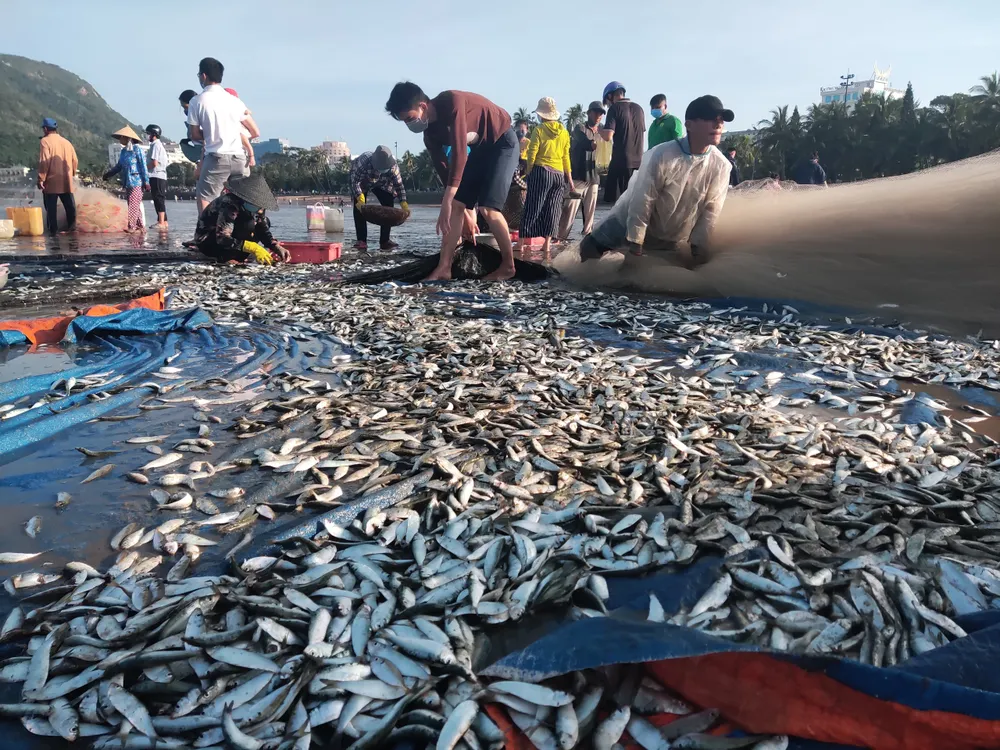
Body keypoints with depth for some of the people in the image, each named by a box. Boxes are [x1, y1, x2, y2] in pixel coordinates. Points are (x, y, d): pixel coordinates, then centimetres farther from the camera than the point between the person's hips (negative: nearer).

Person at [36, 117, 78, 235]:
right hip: (67, 182, 5)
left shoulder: (45, 141, -5)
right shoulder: (66, 142, 11)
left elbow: (44, 161, -13)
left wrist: (41, 179, -12)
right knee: (70, 205, 8)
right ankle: (72, 225, 4)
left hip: (51, 181, -4)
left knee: (51, 207, 2)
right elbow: (75, 161, 11)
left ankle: (53, 229, 2)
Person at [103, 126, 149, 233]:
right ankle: (139, 226, 15)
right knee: (134, 204, 9)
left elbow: (143, 165, -8)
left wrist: (146, 181, -12)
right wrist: (109, 173, 18)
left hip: (136, 182, -8)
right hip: (127, 182, 8)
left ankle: (131, 226, -12)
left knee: (133, 204, -10)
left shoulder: (136, 149, -6)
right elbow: (119, 166, 23)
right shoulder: (123, 151, 13)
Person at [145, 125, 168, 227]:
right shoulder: (159, 144, 20)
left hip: (156, 176, -10)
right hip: (161, 176, 10)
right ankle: (164, 222, 14)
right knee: (160, 199, 11)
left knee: (158, 199, -11)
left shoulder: (155, 145, -9)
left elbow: (154, 163, -17)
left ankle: (161, 223, -14)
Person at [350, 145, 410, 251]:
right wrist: (360, 198, -48)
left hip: (381, 183, 3)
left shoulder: (393, 166, -32)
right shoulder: (364, 161, -41)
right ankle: (361, 240, -16)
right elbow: (355, 180, -36)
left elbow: (399, 184, -22)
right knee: (359, 207, -19)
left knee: (388, 205, -9)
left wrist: (404, 203, -30)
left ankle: (385, 240, -1)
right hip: (362, 182, -3)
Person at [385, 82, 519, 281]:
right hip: (480, 149, 8)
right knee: (456, 205, -4)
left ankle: (508, 265, -5)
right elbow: (445, 172, 2)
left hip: (503, 143, -8)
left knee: (487, 207, -19)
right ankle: (444, 267, -4)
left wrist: (446, 203, -41)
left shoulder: (452, 102, -30)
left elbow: (459, 153, -37)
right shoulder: (430, 134, -5)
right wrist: (465, 213, 3)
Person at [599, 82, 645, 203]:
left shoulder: (615, 108, -6)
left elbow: (608, 136, -15)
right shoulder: (638, 108, 13)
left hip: (621, 160, -6)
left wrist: (599, 129, 4)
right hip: (638, 160, 6)